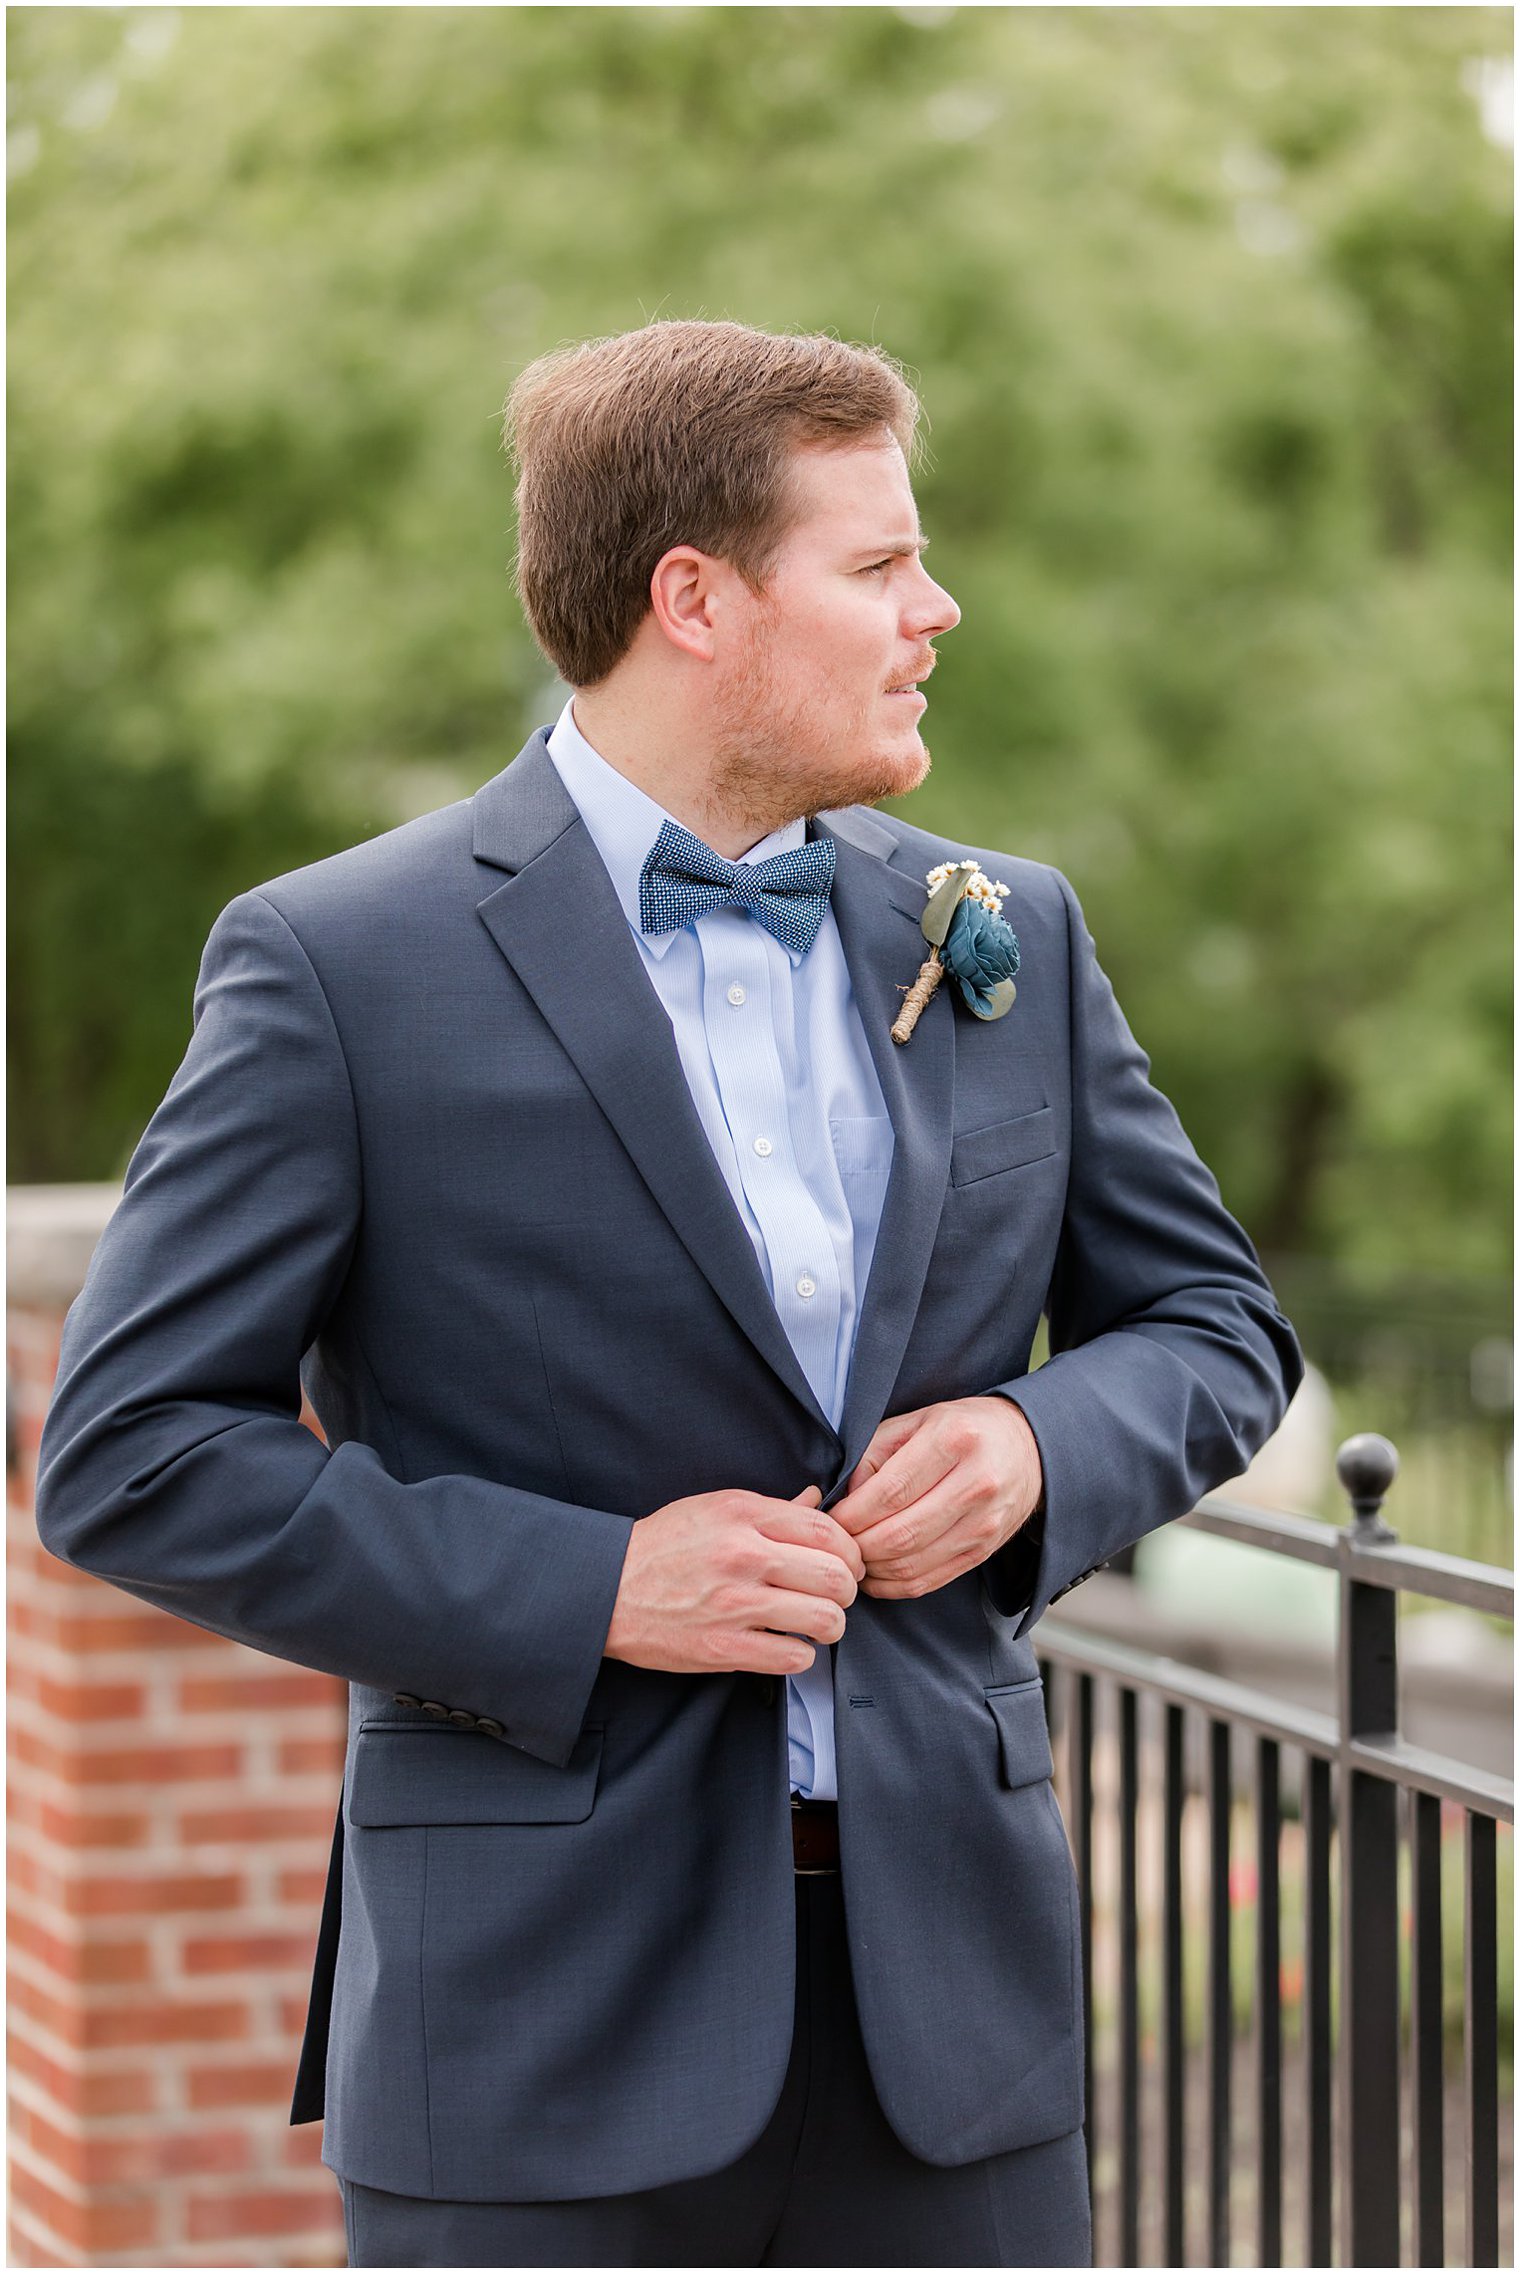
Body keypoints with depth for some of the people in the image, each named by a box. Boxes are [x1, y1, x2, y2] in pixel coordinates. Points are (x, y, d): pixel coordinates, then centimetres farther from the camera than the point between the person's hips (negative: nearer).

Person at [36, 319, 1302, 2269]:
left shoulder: (1007, 938, 10)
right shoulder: (343, 969, -6)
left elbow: (1212, 1319, 20)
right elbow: (132, 1452, -9)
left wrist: (1041, 1438, -4)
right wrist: (588, 1592, -16)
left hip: (951, 1985, 5)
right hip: (547, 2030, -4)